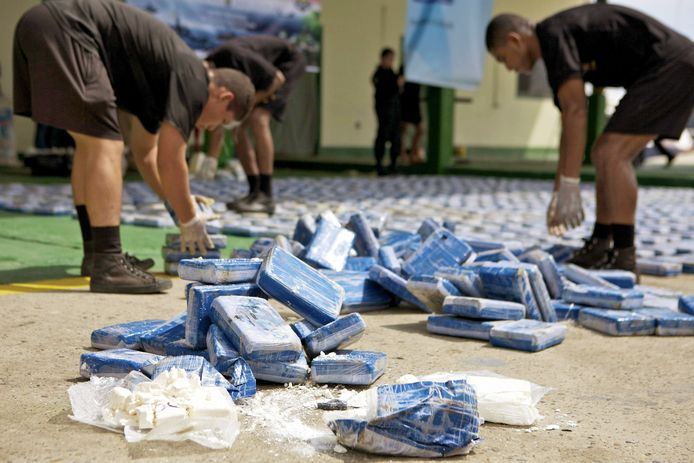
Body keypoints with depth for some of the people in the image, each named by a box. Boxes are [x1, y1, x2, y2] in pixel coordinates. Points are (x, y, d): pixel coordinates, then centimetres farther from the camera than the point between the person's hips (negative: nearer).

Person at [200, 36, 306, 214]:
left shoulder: (234, 56, -36)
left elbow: (278, 79, -26)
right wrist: (212, 159, -13)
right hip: (260, 71, 8)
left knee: (258, 119, -25)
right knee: (238, 128, -4)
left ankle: (266, 197, -24)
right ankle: (254, 192, 4)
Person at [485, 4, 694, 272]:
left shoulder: (553, 34, -14)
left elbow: (576, 111, -23)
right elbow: (568, 124, 20)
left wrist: (569, 185, -22)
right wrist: (559, 194, 24)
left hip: (671, 66, -10)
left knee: (612, 153, -15)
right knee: (604, 154, 12)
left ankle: (623, 258, -12)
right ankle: (599, 248, 16)